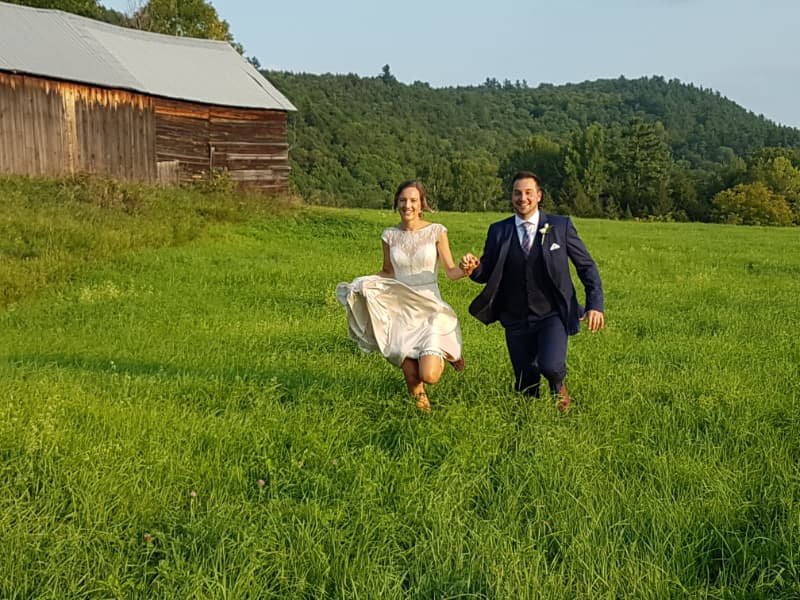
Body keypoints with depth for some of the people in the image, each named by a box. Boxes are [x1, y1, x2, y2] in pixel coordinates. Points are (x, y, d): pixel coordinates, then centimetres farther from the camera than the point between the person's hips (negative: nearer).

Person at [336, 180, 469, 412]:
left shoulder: (436, 231, -4)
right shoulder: (390, 235, 3)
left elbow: (451, 270, -4)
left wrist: (465, 271, -26)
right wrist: (363, 284, -4)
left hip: (430, 311, -2)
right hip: (401, 312, 2)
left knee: (429, 376, -16)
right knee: (412, 378, -2)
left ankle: (447, 352, 21)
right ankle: (421, 404, 34)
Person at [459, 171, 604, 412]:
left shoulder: (561, 226, -2)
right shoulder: (498, 231, 2)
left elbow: (586, 266, 3)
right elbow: (486, 274, 3)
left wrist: (595, 304, -7)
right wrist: (473, 268, -20)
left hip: (553, 316, -2)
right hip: (516, 320, 2)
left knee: (550, 366, -24)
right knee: (526, 385, 7)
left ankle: (559, 387, 12)